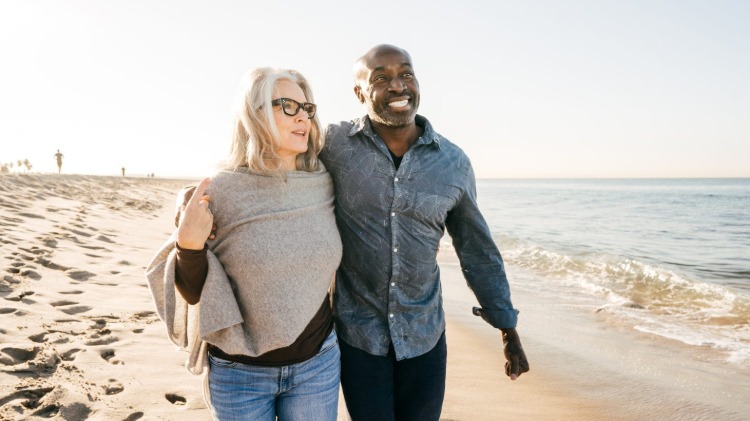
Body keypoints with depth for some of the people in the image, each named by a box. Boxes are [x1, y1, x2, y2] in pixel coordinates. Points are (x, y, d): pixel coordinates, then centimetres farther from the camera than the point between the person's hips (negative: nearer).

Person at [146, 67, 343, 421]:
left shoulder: (324, 185, -5)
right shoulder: (217, 192, -14)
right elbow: (193, 292, -8)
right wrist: (189, 246, -24)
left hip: (318, 364, 2)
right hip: (239, 373, -2)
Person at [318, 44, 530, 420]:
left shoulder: (454, 163, -4)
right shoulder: (334, 145, -10)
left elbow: (479, 252, 4)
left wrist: (508, 328, 8)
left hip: (425, 336, 2)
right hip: (357, 334, -2)